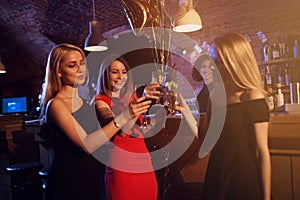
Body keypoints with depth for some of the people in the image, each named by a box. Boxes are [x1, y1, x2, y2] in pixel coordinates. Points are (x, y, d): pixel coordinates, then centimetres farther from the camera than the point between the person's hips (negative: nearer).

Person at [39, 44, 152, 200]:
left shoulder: (85, 99, 7)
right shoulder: (56, 104, -17)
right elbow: (87, 145, -26)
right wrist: (124, 117, -30)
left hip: (91, 178, 7)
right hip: (67, 183, -7)